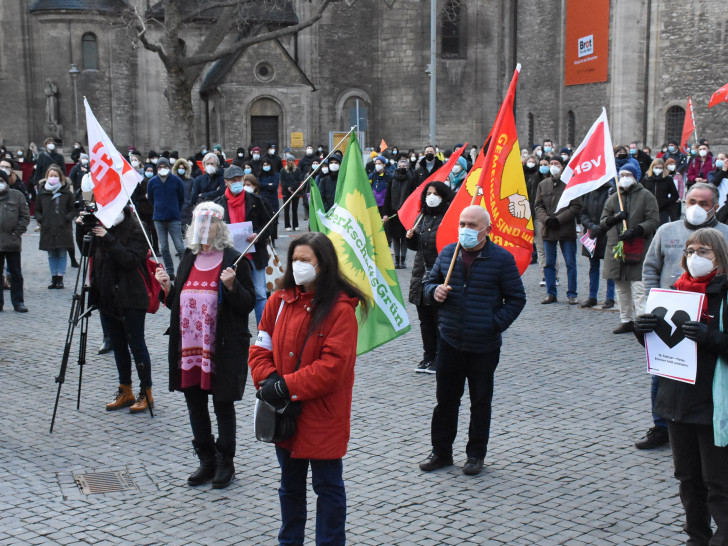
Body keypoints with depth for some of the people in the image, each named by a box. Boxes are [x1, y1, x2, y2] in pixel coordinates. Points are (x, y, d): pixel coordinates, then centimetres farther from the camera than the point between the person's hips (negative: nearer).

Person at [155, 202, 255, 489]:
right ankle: (206, 460, 27)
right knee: (194, 403, 13)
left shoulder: (233, 260, -7)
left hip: (223, 349, -6)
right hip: (188, 346, 6)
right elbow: (176, 303, 17)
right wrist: (167, 287, -1)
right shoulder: (188, 259, 11)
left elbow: (248, 304, -9)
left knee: (223, 404, 5)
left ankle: (225, 463, 19)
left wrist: (232, 286, -25)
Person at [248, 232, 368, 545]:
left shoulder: (341, 309, -16)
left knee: (328, 486, 9)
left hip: (322, 417, -6)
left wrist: (287, 386, -22)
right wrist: (267, 379, -13)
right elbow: (261, 346, 6)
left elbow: (333, 366, -21)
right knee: (290, 484, 22)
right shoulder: (281, 301, 2)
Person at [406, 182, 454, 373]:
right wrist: (410, 237, 2)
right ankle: (428, 355, 23)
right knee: (425, 320, 12)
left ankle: (440, 358, 11)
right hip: (422, 276, 7)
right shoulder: (422, 217, 13)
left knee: (440, 319, 1)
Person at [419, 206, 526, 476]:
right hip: (450, 342, 3)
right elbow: (430, 282, 18)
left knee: (481, 401, 9)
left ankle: (476, 454, 23)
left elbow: (516, 298, -2)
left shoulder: (501, 258, -6)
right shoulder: (448, 253, 5)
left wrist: (497, 324, -13)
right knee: (445, 398, 10)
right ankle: (441, 451, 24)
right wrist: (434, 292, -6)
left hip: (484, 346, -3)